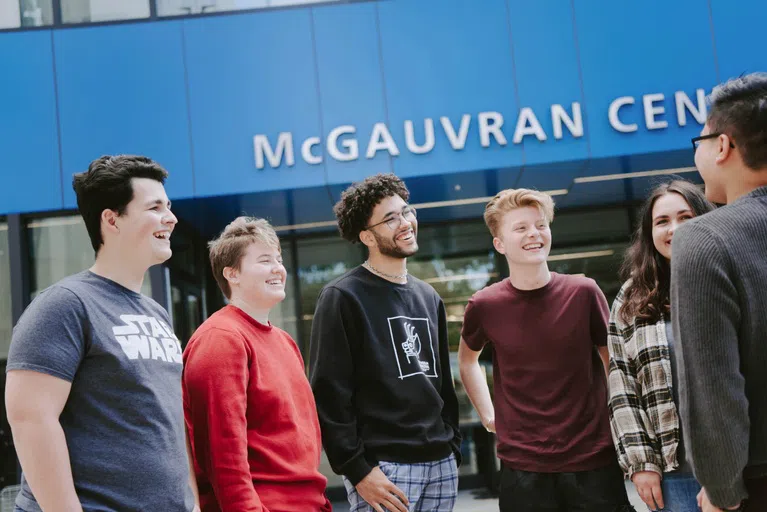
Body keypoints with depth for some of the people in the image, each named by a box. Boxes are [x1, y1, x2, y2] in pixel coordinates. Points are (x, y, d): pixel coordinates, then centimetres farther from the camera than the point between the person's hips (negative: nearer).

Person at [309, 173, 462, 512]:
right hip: (384, 466, -6)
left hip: (441, 465, 6)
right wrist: (357, 469, -16)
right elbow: (329, 394, -12)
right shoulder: (342, 297, -7)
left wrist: (453, 447, 13)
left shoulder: (429, 298, 15)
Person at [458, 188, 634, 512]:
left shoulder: (583, 293, -4)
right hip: (522, 466, 0)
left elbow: (612, 361, 10)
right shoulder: (485, 306, -4)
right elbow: (467, 360, 17)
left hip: (594, 459, 0)